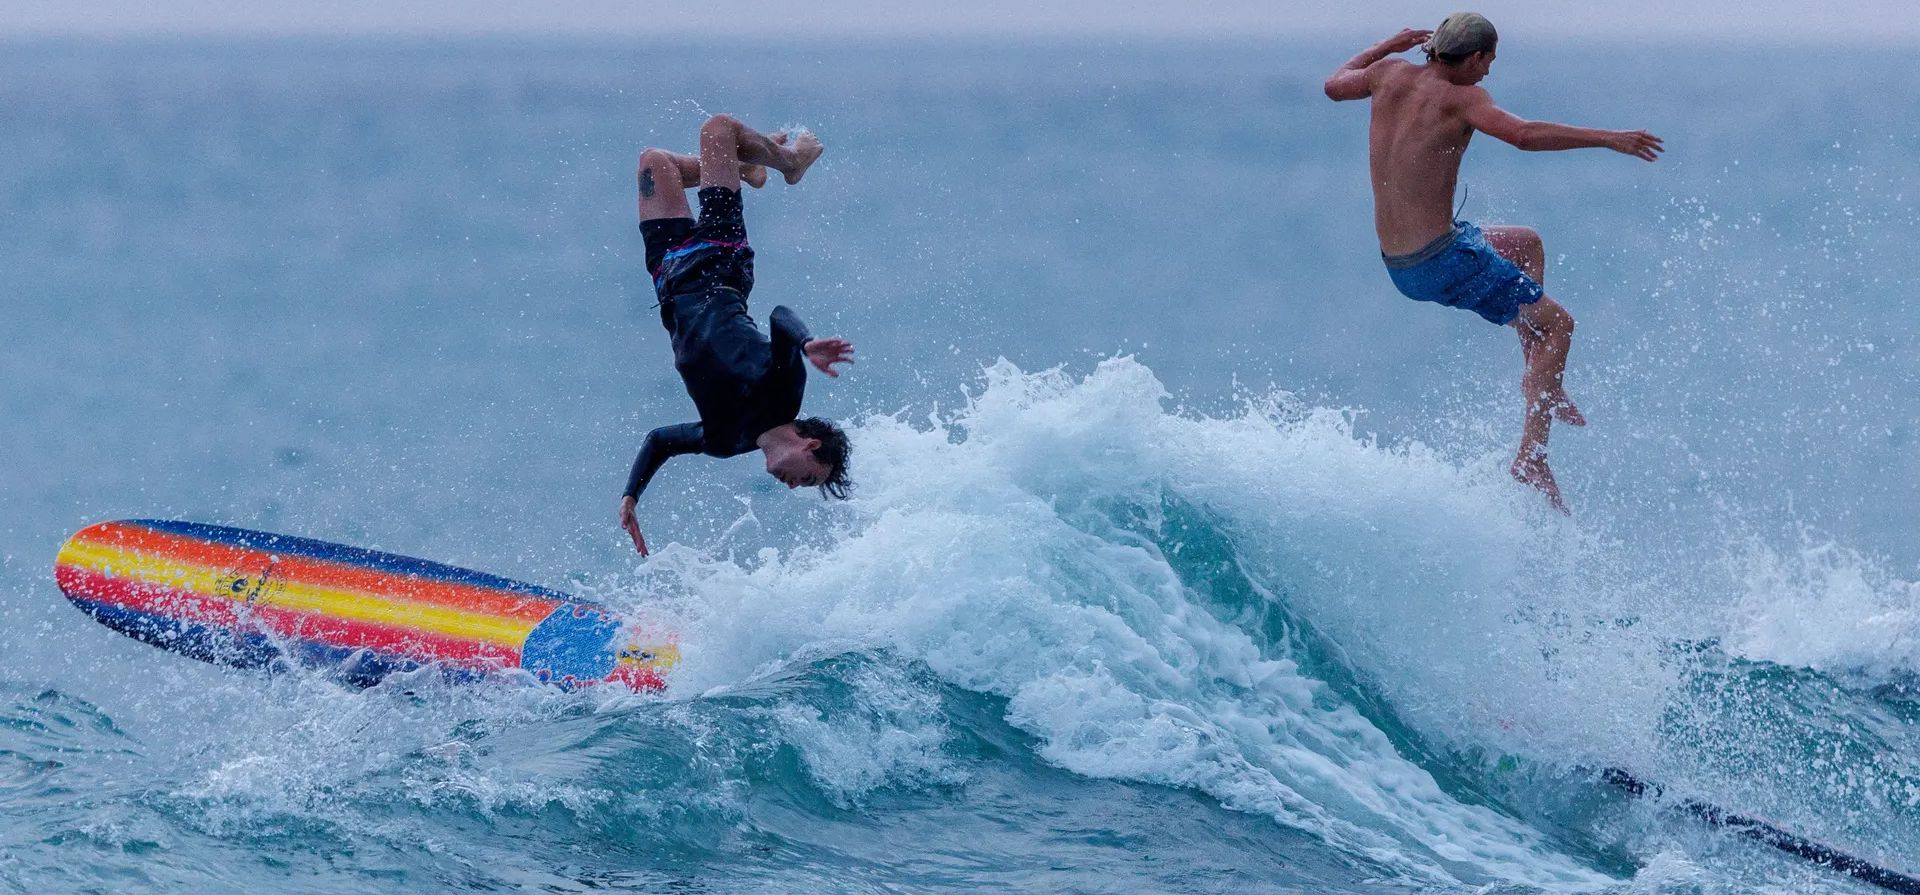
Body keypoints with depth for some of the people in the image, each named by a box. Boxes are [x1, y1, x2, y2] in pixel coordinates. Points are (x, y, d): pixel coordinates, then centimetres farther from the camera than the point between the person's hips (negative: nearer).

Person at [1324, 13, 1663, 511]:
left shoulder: (1390, 74, 4)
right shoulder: (1459, 98, -15)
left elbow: (1335, 85, 24)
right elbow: (1523, 135, -30)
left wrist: (1388, 46, 33)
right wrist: (1608, 139, -26)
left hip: (1396, 262, 9)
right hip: (1443, 259, -9)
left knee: (1526, 243, 31)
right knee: (1556, 323, 2)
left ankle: (1540, 381, 26)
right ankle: (1531, 459, -8)